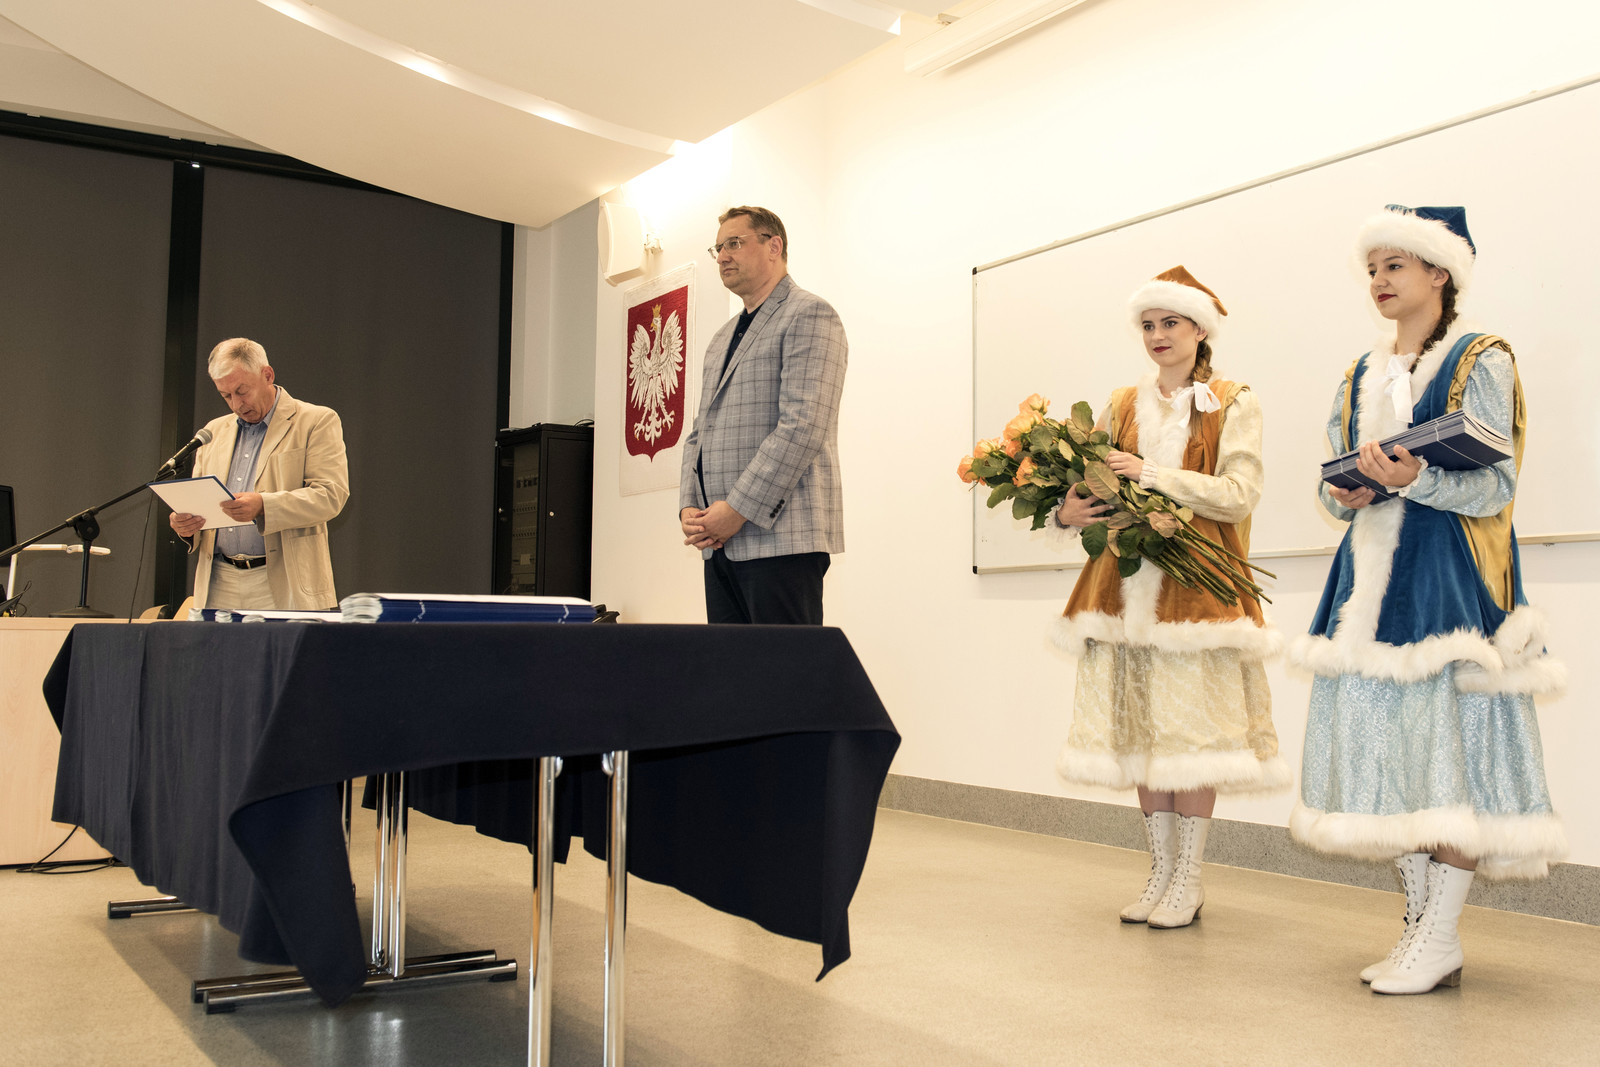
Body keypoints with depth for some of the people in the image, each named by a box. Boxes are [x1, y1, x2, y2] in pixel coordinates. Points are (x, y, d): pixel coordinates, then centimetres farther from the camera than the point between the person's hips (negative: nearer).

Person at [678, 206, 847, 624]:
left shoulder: (809, 315, -4)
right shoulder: (722, 339, 24)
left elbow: (802, 428, -15)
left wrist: (739, 510, -16)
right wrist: (689, 507, 5)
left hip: (780, 536, -8)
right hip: (721, 542, 8)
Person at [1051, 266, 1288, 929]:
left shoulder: (1233, 404, 4)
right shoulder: (1123, 405, 16)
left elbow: (1239, 495, -8)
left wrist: (1153, 475, -16)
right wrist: (1067, 511, -9)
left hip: (1196, 582, -4)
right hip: (1128, 581, 4)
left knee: (1191, 726, -6)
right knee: (1141, 725, 4)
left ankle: (1189, 880, 4)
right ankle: (1161, 871, 14)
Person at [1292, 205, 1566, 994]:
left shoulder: (1479, 361, 0)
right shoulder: (1360, 379, 17)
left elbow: (1496, 484, -8)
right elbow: (1332, 482, 17)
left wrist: (1416, 480, -25)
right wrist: (1346, 495, -6)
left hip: (1447, 572, -6)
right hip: (1373, 568, 6)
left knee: (1448, 739, -11)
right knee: (1385, 736, 4)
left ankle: (1441, 939, -4)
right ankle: (1419, 921, 14)